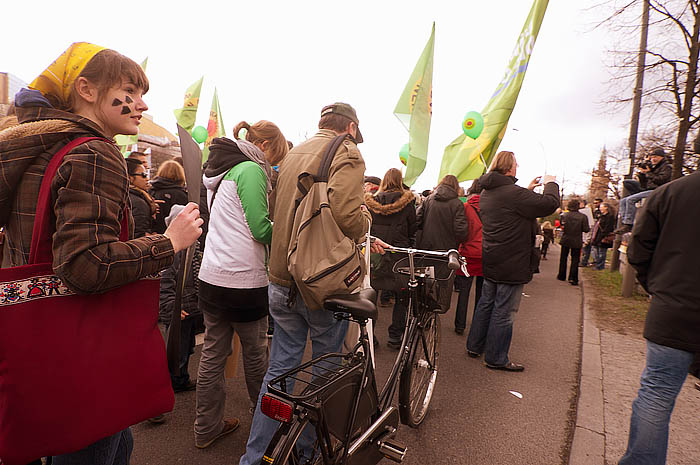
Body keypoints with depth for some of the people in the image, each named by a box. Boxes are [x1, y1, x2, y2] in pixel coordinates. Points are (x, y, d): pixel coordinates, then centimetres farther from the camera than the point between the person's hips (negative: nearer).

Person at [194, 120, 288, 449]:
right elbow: (261, 229, -18)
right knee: (255, 352, 11)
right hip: (244, 280, -8)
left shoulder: (220, 170, 16)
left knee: (212, 353, 14)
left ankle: (206, 428, 27)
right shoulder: (251, 170, -13)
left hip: (211, 277, 8)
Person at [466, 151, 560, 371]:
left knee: (486, 303, 19)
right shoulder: (513, 193, -21)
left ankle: (474, 346, 30)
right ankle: (496, 358, 13)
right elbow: (550, 204, -18)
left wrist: (529, 189, 20)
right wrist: (551, 184, 0)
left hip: (491, 261, 9)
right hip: (512, 264, -9)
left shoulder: (486, 193, 8)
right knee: (504, 312, 2)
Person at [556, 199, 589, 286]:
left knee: (563, 258, 15)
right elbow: (586, 229, -11)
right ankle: (573, 278, 1)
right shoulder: (583, 216, -11)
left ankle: (562, 276, 24)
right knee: (575, 259, 7)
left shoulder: (564, 215, -9)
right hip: (577, 242, -1)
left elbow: (561, 226, -7)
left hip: (566, 240, 1)